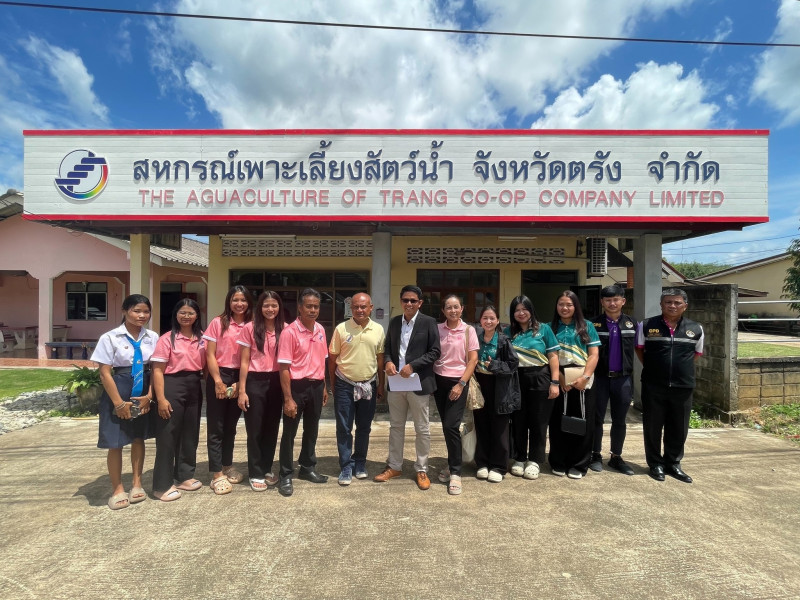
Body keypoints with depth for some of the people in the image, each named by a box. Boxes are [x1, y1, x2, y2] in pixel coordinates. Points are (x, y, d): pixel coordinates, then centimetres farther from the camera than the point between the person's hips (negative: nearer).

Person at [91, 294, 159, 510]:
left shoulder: (153, 337, -2)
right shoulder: (110, 338, -9)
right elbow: (105, 373, -9)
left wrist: (149, 395, -7)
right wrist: (119, 402, -12)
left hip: (144, 394, 3)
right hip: (118, 392, -3)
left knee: (139, 438, 15)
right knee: (116, 443, 5)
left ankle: (137, 484, 31)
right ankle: (117, 489, 24)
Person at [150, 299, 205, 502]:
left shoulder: (202, 339, 6)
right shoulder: (167, 339, -8)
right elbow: (157, 371, -10)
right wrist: (161, 398, -15)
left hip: (195, 388, 5)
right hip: (172, 386, -5)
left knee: (190, 433, 15)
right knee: (167, 435, 2)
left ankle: (185, 475, 31)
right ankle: (162, 485, 15)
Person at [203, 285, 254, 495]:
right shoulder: (218, 323, -4)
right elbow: (210, 355, -4)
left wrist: (239, 383, -4)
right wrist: (218, 381, -11)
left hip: (241, 379, 3)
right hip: (219, 377, -2)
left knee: (231, 425, 16)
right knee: (216, 427, 3)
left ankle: (227, 466, 30)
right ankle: (217, 474, 11)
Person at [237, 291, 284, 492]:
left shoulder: (284, 329, 2)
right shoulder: (250, 328, -5)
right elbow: (244, 362, -3)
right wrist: (242, 390, -6)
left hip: (276, 382, 3)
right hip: (255, 382, -3)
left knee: (272, 428, 14)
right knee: (255, 429, 7)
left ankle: (267, 469, 31)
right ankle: (256, 474, 21)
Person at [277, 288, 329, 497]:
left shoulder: (320, 330, 5)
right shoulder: (290, 332, -15)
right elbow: (284, 367, -16)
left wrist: (324, 387, 14)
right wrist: (288, 398, -18)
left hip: (316, 386, 6)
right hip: (297, 386, -6)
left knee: (312, 430, 17)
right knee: (289, 432, 5)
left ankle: (307, 468, 34)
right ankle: (286, 476, 20)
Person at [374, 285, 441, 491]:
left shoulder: (429, 322, -5)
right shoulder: (394, 322, 10)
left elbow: (435, 351, -9)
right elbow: (387, 348, 13)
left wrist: (412, 366, -17)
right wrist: (388, 361, -9)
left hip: (419, 382, -4)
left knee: (422, 429, 7)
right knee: (396, 426, 15)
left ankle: (421, 470, 23)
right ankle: (394, 466, 30)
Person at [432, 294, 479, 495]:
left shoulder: (469, 330, -4)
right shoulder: (437, 329, 2)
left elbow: (473, 360, -5)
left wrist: (461, 384, -12)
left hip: (458, 382, -3)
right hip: (439, 380, 3)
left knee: (451, 426, -9)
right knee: (446, 426, 11)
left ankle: (455, 473, 3)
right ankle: (452, 464, 28)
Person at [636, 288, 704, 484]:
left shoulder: (696, 329, 2)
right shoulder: (647, 326, -2)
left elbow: (696, 354, 17)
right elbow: (639, 350, 10)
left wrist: (682, 368, 10)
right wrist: (653, 367, 6)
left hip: (683, 386, 2)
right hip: (653, 386, -2)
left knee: (679, 428, 12)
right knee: (653, 426, 7)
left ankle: (673, 463, 29)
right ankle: (655, 463, 22)